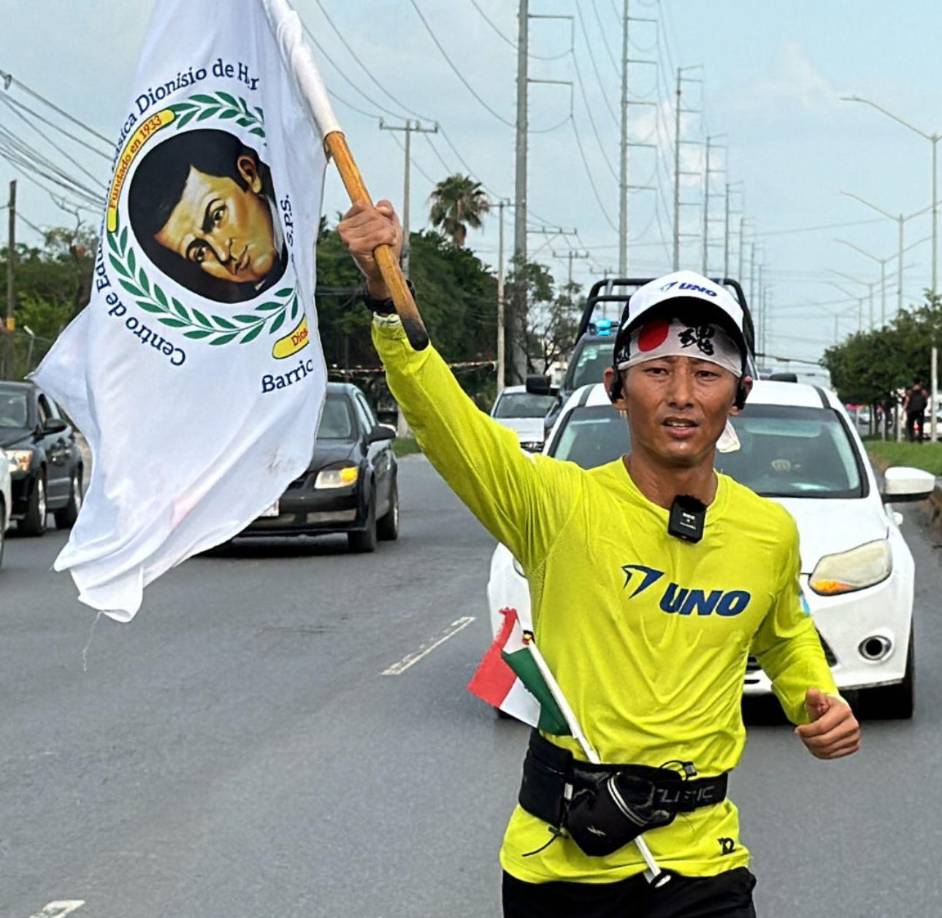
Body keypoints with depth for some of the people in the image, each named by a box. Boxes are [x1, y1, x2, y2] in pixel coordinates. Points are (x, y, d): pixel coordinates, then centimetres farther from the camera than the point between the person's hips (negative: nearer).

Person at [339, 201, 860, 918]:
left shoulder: (771, 533, 2)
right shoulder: (562, 504, -9)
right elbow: (443, 417, -24)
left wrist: (819, 701, 4)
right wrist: (388, 298, -39)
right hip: (555, 858, -1)